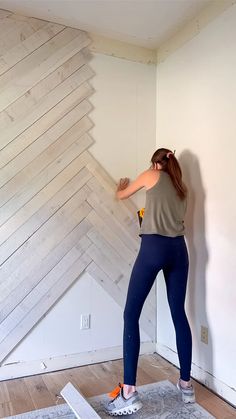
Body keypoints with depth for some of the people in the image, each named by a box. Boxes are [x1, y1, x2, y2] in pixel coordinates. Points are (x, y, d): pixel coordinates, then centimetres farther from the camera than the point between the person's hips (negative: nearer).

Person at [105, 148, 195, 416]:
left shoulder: (151, 175, 10)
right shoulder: (181, 187, 23)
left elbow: (121, 196, 22)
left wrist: (122, 186, 45)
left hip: (154, 246, -6)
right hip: (178, 248, 6)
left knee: (131, 314, -2)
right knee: (179, 314, 11)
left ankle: (129, 392, -3)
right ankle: (186, 384, 20)